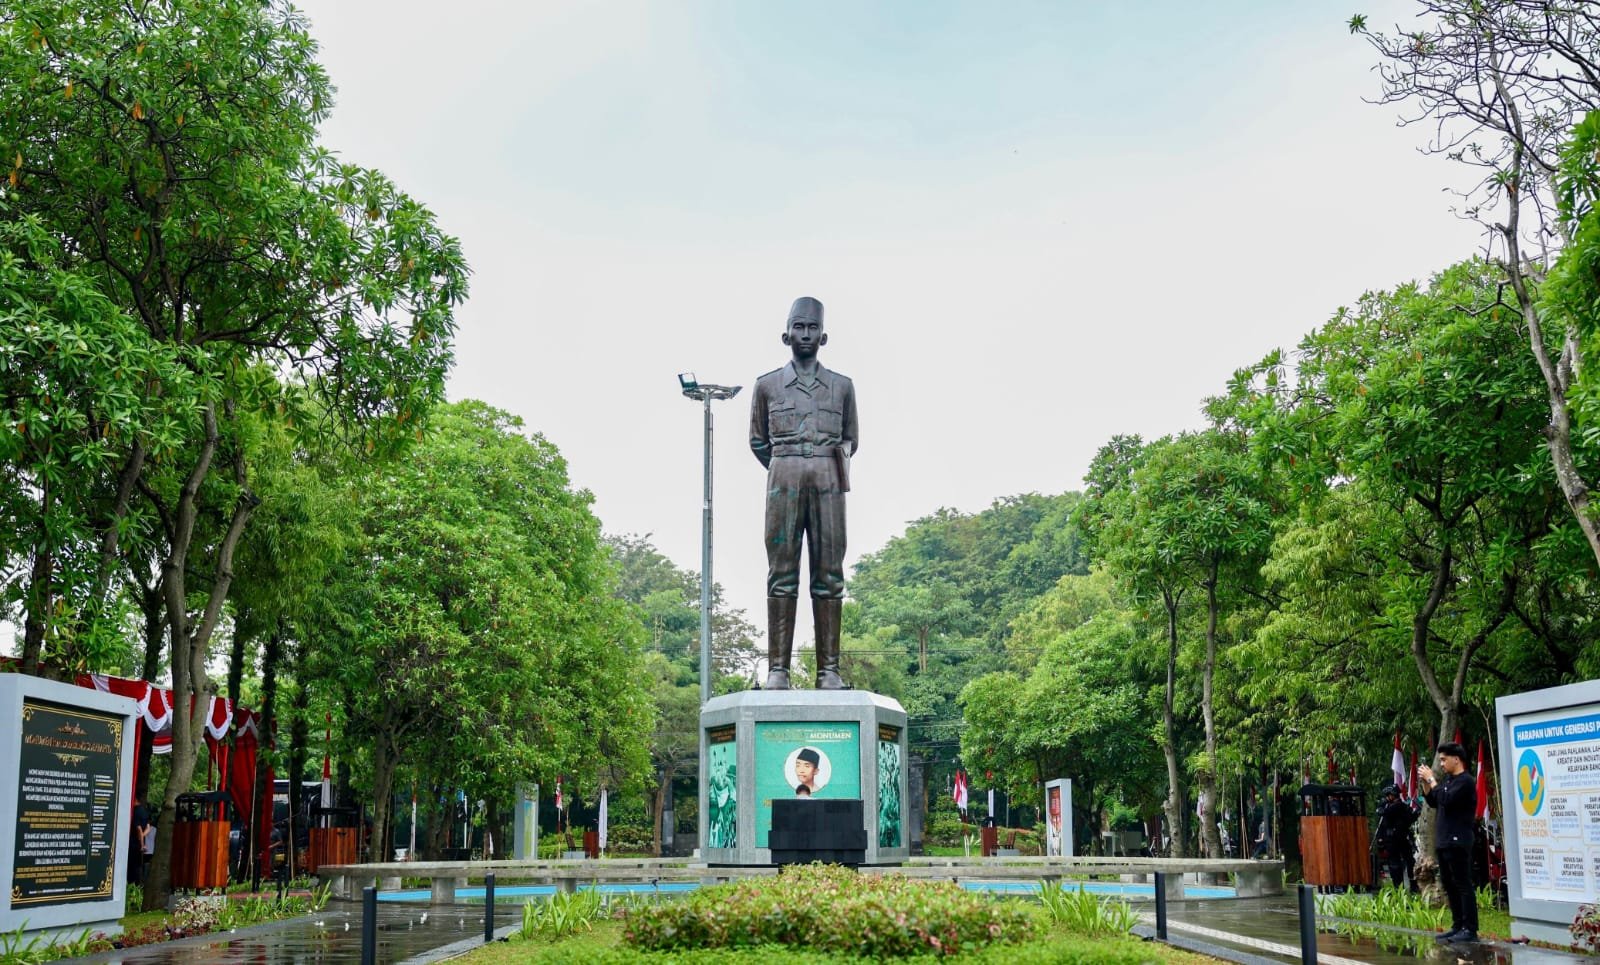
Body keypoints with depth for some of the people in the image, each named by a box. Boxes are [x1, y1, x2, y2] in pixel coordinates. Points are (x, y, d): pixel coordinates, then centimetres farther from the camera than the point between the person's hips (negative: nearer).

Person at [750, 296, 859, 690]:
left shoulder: (842, 387, 14)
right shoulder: (767, 386, 11)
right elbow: (757, 440, 17)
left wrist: (838, 462, 3)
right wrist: (785, 468, 11)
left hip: (828, 481, 1)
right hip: (783, 479, -1)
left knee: (829, 573, -3)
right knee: (782, 572, -5)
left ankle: (829, 669, -3)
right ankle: (778, 668, -6)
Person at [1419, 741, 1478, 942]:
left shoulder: (1465, 781, -11)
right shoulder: (1448, 780, 15)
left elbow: (1446, 800, -23)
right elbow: (1433, 802, 20)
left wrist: (1432, 780, -14)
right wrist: (1425, 783, 8)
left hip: (1458, 842, -9)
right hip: (1444, 841, 9)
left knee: (1463, 885, -8)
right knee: (1449, 884, 12)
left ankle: (1470, 929, -7)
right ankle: (1458, 926, 17)